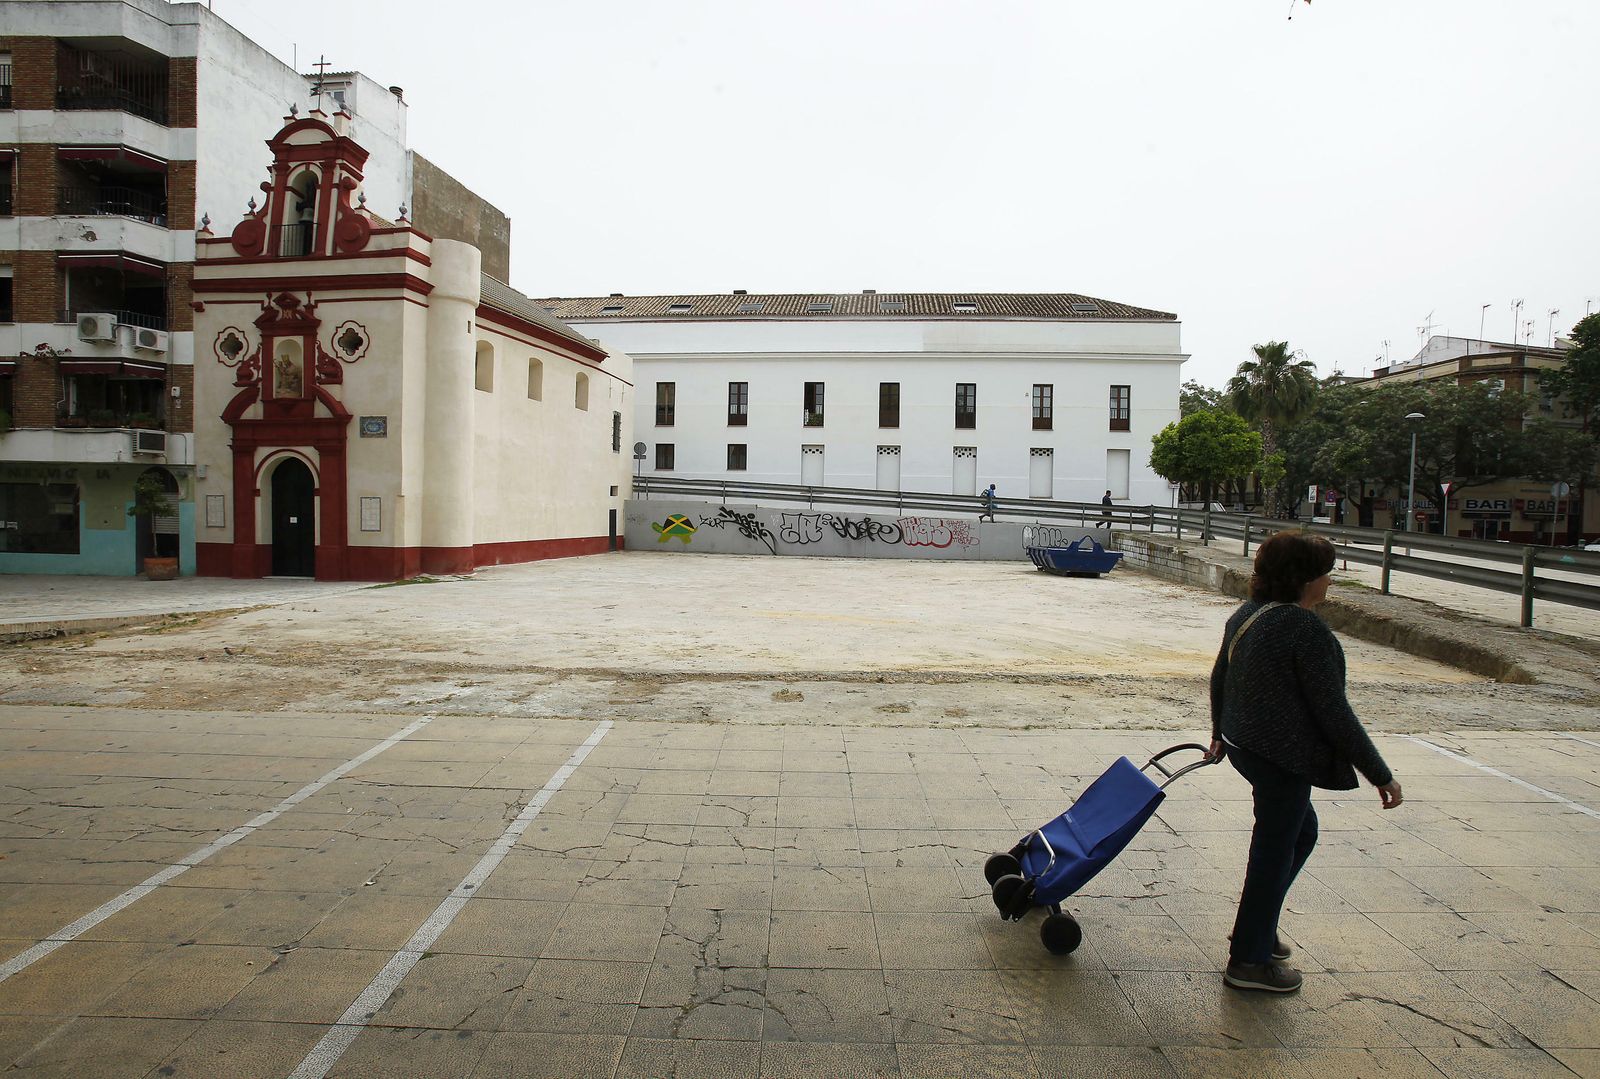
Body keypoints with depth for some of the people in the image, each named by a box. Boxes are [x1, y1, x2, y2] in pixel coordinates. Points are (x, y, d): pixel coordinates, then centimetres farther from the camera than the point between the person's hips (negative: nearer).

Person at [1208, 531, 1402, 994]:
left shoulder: (1246, 614, 7)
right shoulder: (1306, 629, -21)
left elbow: (1218, 678, 19)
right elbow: (1333, 710, -20)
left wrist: (1221, 733, 33)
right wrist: (1380, 774, -11)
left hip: (1244, 743, 9)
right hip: (1282, 756, -9)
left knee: (1300, 832, 26)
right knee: (1276, 848, 4)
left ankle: (1257, 925, 36)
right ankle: (1249, 960, 17)